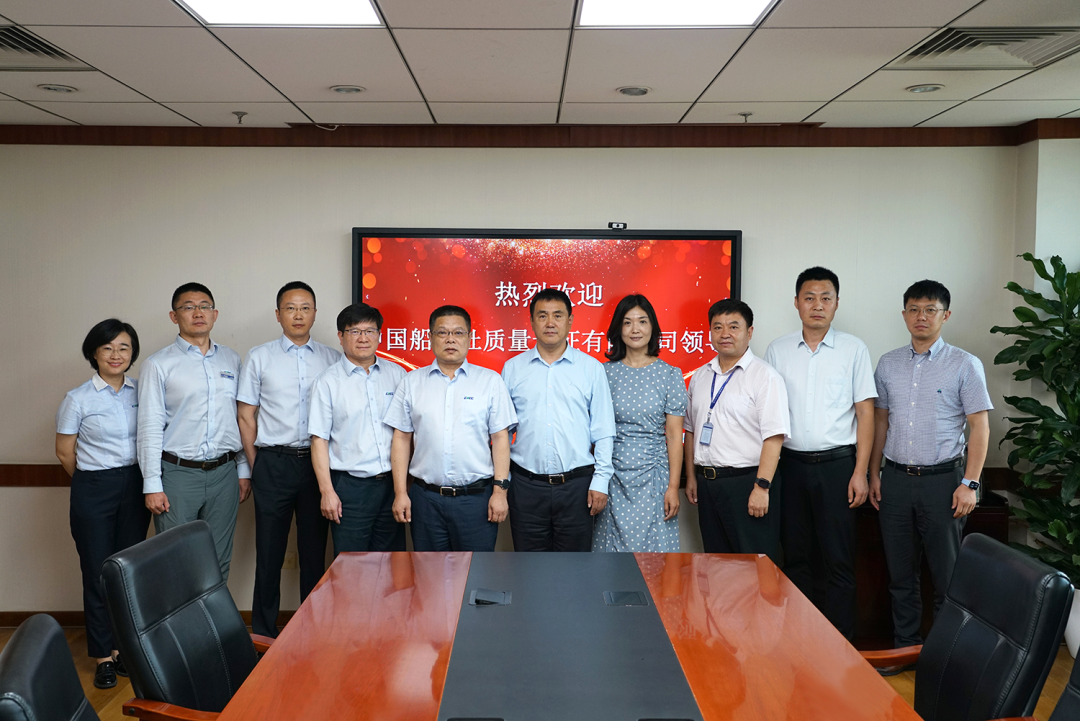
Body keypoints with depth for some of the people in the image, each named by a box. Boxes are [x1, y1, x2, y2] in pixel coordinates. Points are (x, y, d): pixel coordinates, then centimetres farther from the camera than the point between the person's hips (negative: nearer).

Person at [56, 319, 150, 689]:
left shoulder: (140, 392, 4)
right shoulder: (77, 399, -6)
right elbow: (64, 452, 0)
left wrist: (146, 484, 6)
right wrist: (94, 483, 7)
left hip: (134, 488, 3)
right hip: (94, 492, -3)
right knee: (98, 572, 3)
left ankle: (122, 647, 22)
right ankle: (103, 656, 15)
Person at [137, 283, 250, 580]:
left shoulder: (231, 360, 11)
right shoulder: (159, 365, -1)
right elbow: (149, 428, -4)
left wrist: (243, 469, 10)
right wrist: (152, 485, -9)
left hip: (224, 473, 4)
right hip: (178, 474, -3)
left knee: (218, 563, 9)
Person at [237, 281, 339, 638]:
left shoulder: (332, 359, 6)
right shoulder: (259, 357, 4)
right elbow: (246, 415, 5)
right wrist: (256, 467, 2)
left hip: (318, 462, 1)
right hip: (273, 463, -1)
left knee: (314, 549, 8)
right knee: (270, 550, 5)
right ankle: (263, 633, 16)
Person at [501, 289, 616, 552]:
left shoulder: (591, 368, 4)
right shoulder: (512, 368, 7)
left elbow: (603, 431, 4)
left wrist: (600, 480, -2)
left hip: (576, 485, -1)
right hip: (526, 485, 1)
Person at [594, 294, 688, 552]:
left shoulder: (669, 374, 1)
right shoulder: (605, 372, 4)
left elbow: (674, 436, -1)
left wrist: (673, 487, -6)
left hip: (653, 477, -1)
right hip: (613, 476, 1)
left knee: (654, 547, 1)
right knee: (613, 550, 5)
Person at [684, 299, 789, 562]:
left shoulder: (764, 376, -8)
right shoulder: (700, 376, 13)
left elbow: (774, 437, -15)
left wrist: (762, 487, -20)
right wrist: (691, 477, 14)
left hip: (746, 481, -6)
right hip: (707, 483, 6)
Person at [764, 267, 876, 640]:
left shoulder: (853, 349, 2)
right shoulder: (778, 350, 8)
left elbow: (865, 412, 1)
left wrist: (860, 472, -6)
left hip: (837, 464, -2)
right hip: (791, 464, 2)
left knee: (839, 560, 0)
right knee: (796, 556, 9)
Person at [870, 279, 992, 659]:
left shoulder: (964, 365, -2)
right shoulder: (888, 364, 9)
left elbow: (980, 426, -4)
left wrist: (969, 483, -11)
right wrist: (874, 474, 10)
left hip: (942, 479, -3)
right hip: (895, 480, 4)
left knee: (946, 572, 3)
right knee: (900, 572, 11)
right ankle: (905, 646, 23)